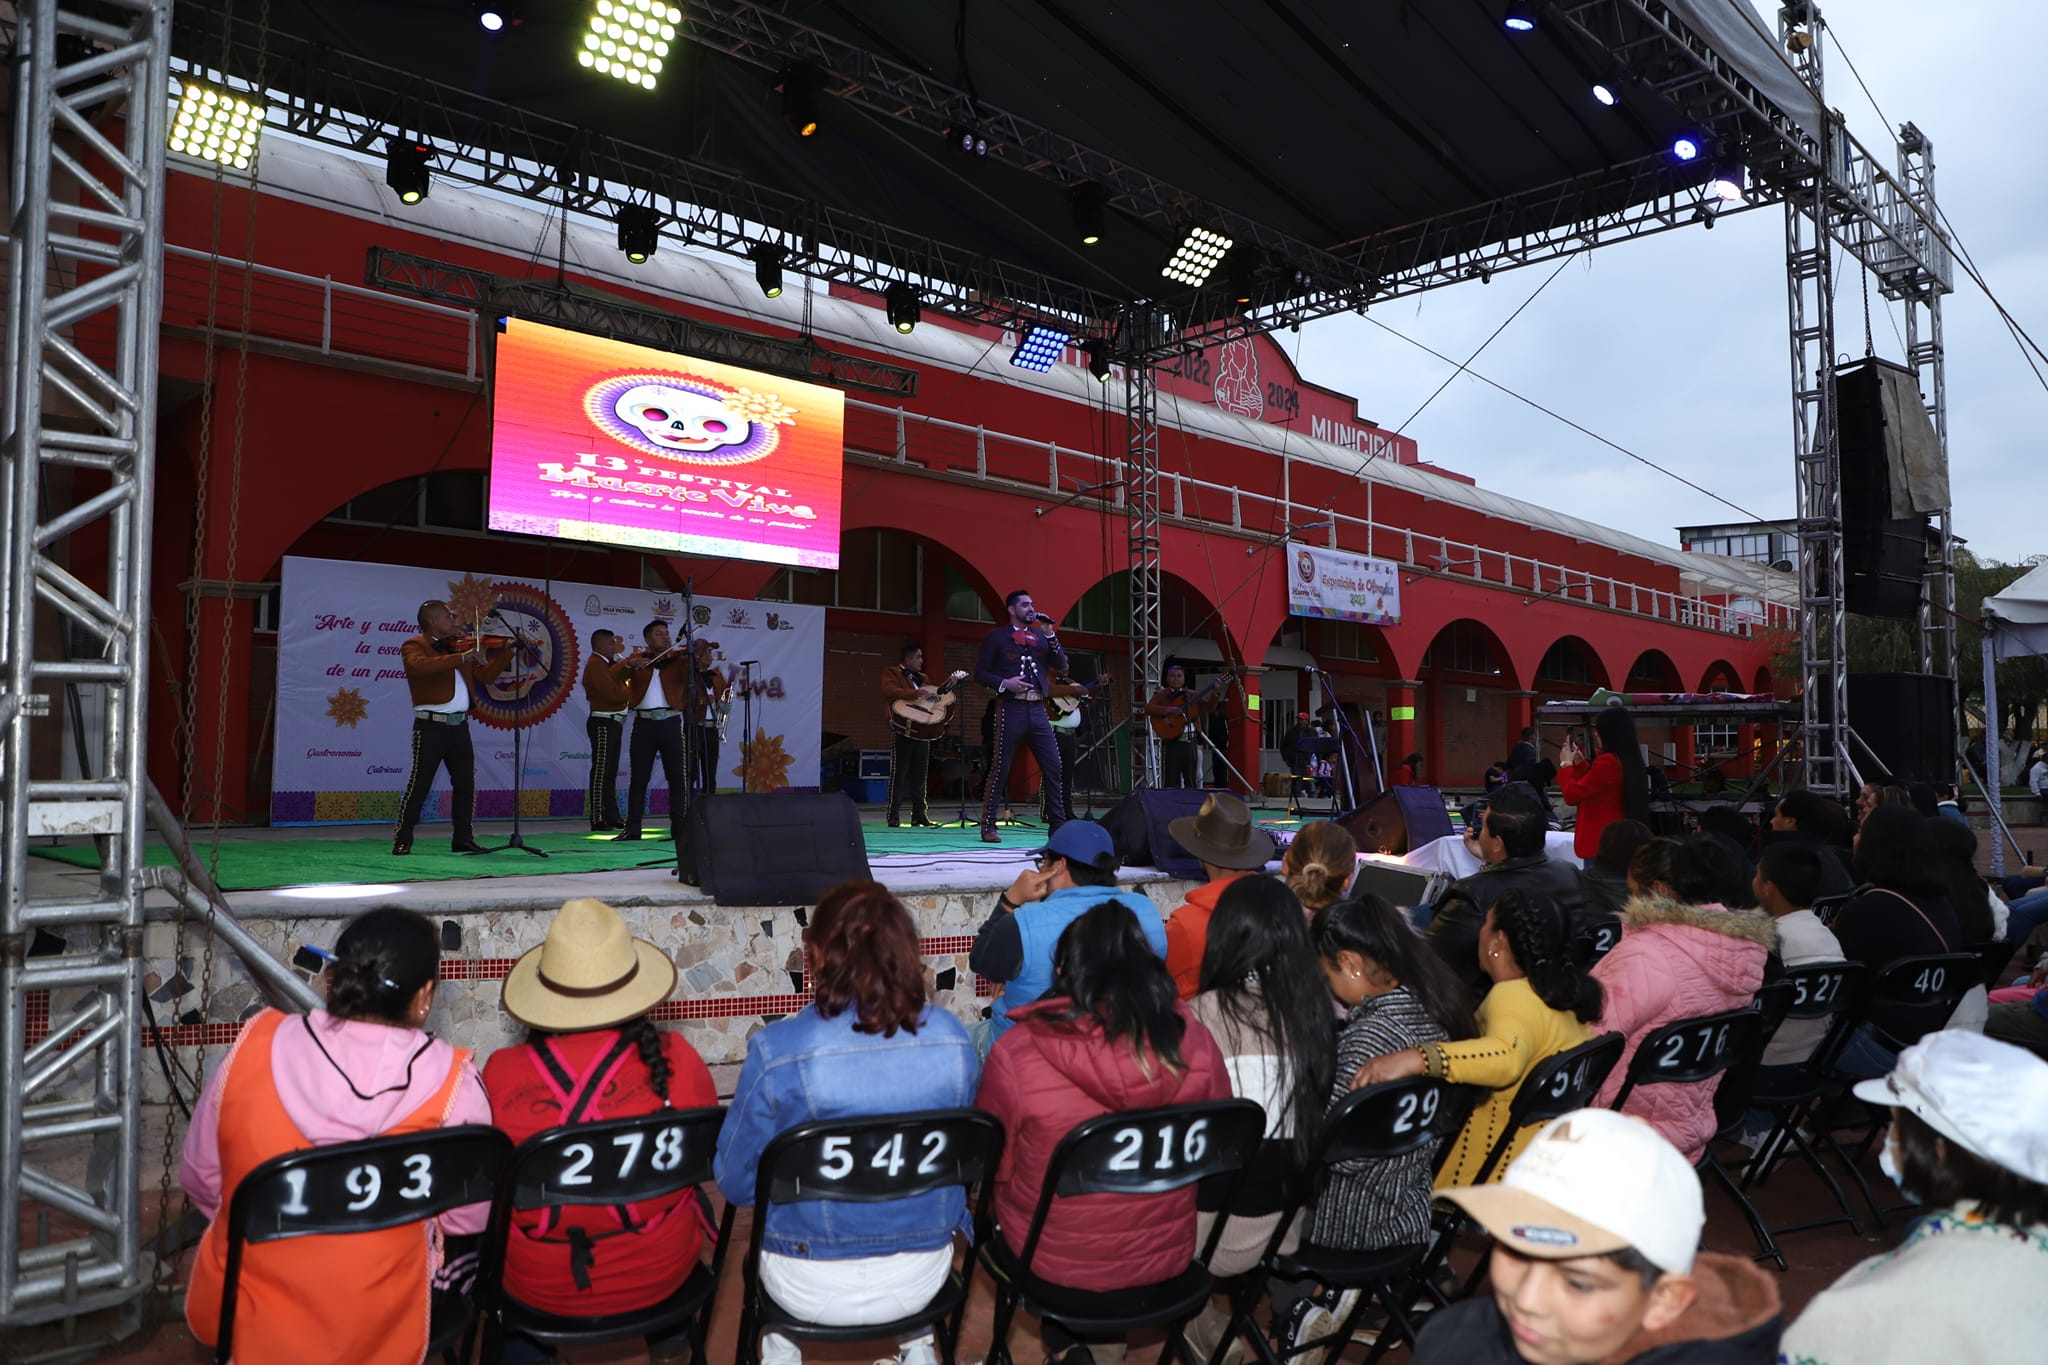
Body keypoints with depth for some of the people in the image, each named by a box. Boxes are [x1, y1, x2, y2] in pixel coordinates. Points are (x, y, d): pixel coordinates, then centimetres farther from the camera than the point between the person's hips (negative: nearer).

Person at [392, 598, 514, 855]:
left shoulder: (459, 646, 16)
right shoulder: (414, 646, -4)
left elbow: (485, 675, 18)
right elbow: (420, 666, -27)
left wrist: (505, 652, 7)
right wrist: (461, 657, -30)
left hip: (459, 725, 6)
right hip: (431, 726, -6)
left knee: (466, 784, 7)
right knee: (419, 785, -3)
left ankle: (464, 838, 15)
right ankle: (402, 840, 5)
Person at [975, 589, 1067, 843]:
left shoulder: (1041, 636, 16)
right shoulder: (997, 637, 4)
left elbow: (1061, 666, 7)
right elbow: (980, 672, 1)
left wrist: (1050, 634, -2)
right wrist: (1004, 683, -15)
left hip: (1037, 709, 4)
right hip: (1011, 708, -4)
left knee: (1054, 767, -1)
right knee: (1000, 768, -3)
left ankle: (1059, 823, 7)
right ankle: (988, 826, 5)